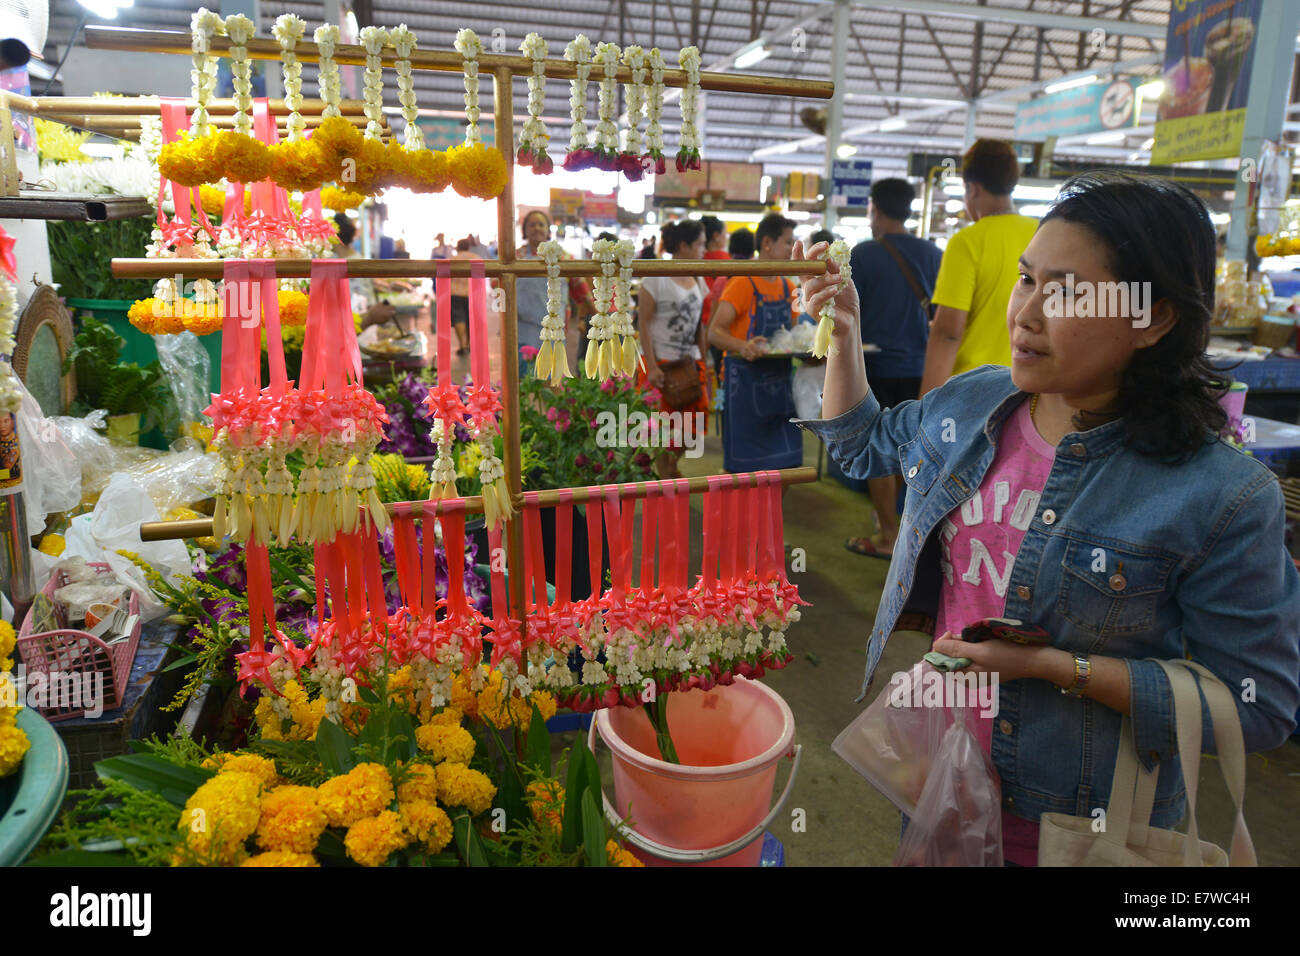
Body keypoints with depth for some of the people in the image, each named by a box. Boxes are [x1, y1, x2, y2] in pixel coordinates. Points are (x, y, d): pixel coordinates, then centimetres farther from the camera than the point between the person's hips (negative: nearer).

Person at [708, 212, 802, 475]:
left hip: (778, 382, 7)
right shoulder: (743, 283, -11)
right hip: (745, 382, -7)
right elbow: (714, 332, -20)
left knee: (785, 462, 8)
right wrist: (743, 346, -39)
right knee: (742, 464, -1)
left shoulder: (787, 287, 11)